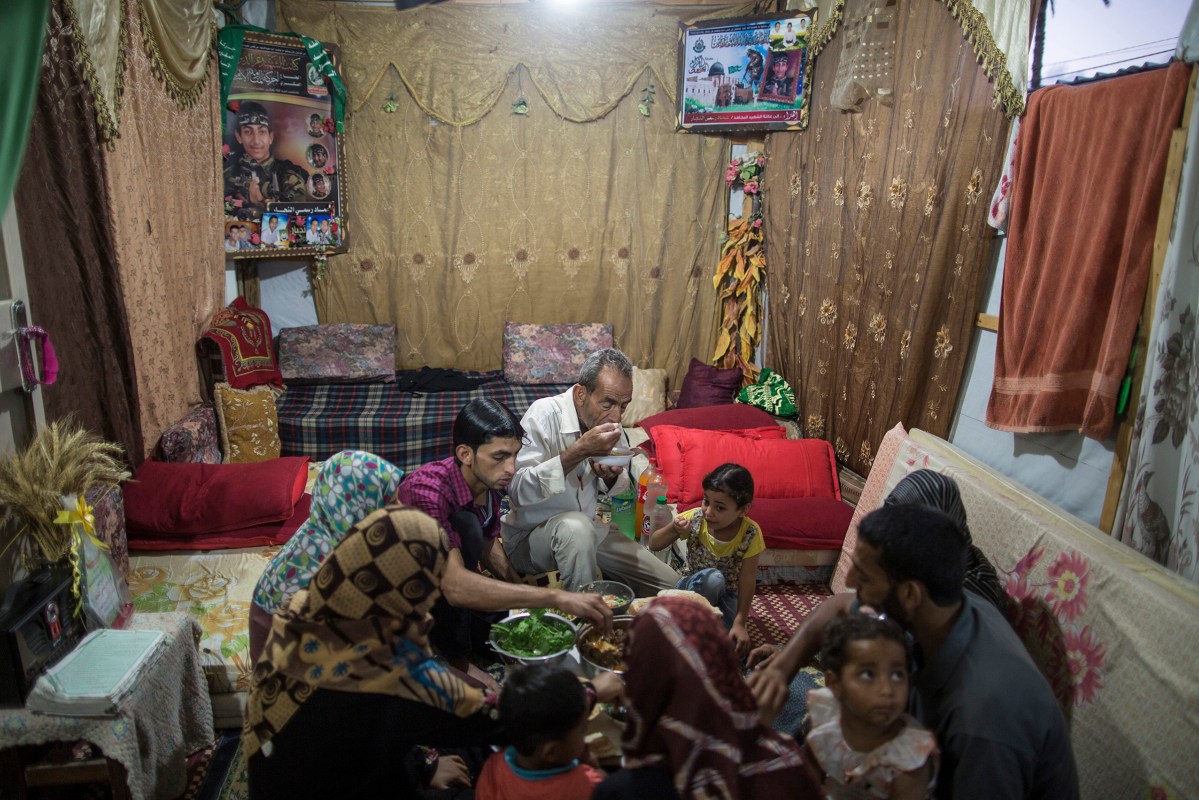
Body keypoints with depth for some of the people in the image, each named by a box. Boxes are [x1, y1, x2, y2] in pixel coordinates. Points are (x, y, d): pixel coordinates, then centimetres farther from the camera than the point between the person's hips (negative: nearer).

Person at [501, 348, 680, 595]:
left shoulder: (611, 423, -3)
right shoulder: (545, 414, -22)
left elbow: (622, 488, 10)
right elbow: (517, 491, -32)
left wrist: (612, 477, -15)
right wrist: (580, 450, -35)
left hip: (591, 528, 6)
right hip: (530, 536, -6)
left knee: (671, 586, -1)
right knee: (576, 527, -38)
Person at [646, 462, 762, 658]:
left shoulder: (750, 533, -19)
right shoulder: (694, 519, -16)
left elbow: (747, 580, -18)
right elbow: (654, 545, -11)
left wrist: (740, 623, -23)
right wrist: (673, 529, -32)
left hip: (726, 597, 0)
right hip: (694, 588, 0)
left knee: (736, 650, -25)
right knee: (713, 578, -36)